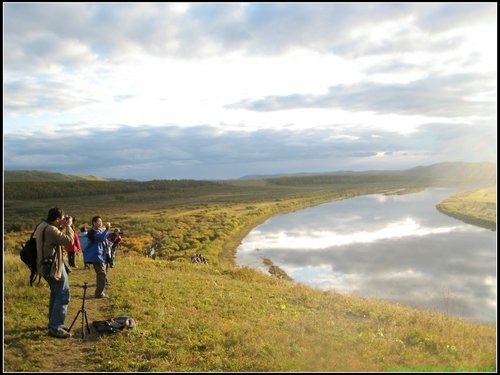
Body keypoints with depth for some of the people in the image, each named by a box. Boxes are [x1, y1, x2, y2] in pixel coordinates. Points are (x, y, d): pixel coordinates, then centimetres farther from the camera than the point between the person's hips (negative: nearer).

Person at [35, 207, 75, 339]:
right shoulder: (50, 230, -24)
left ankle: (53, 323, 30)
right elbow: (69, 241, -26)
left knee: (56, 295, 21)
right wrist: (68, 226, -14)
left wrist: (62, 227, 6)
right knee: (63, 296, -7)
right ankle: (55, 328, -5)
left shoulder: (42, 226, 8)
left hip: (48, 266, 11)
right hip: (54, 267, -11)